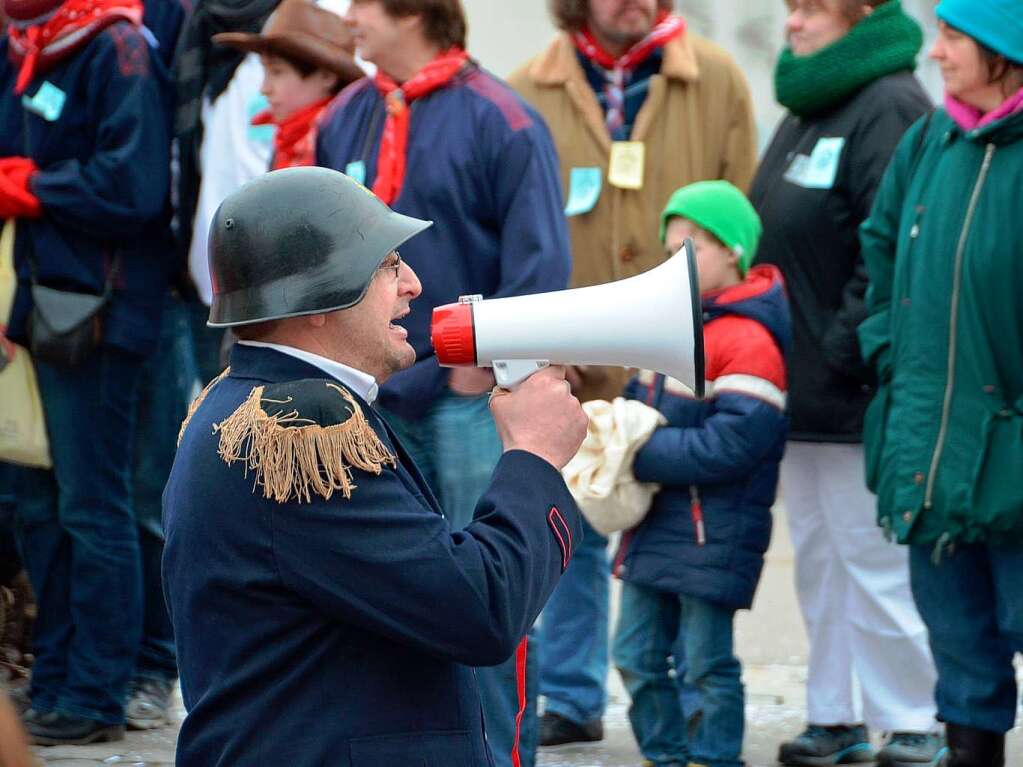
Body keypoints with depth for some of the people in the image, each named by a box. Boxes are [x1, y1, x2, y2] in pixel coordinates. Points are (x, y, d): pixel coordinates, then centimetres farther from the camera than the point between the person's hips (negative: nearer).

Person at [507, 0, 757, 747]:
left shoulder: (716, 80, 2)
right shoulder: (531, 92, 4)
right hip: (571, 369, 1)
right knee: (572, 537, 8)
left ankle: (689, 704, 14)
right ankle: (571, 700, 17)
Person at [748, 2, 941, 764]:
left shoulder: (889, 107, -14)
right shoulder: (805, 111, 16)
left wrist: (842, 352, -21)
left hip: (857, 396, -9)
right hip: (802, 390, 9)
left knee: (875, 563, -4)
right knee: (819, 560, 14)